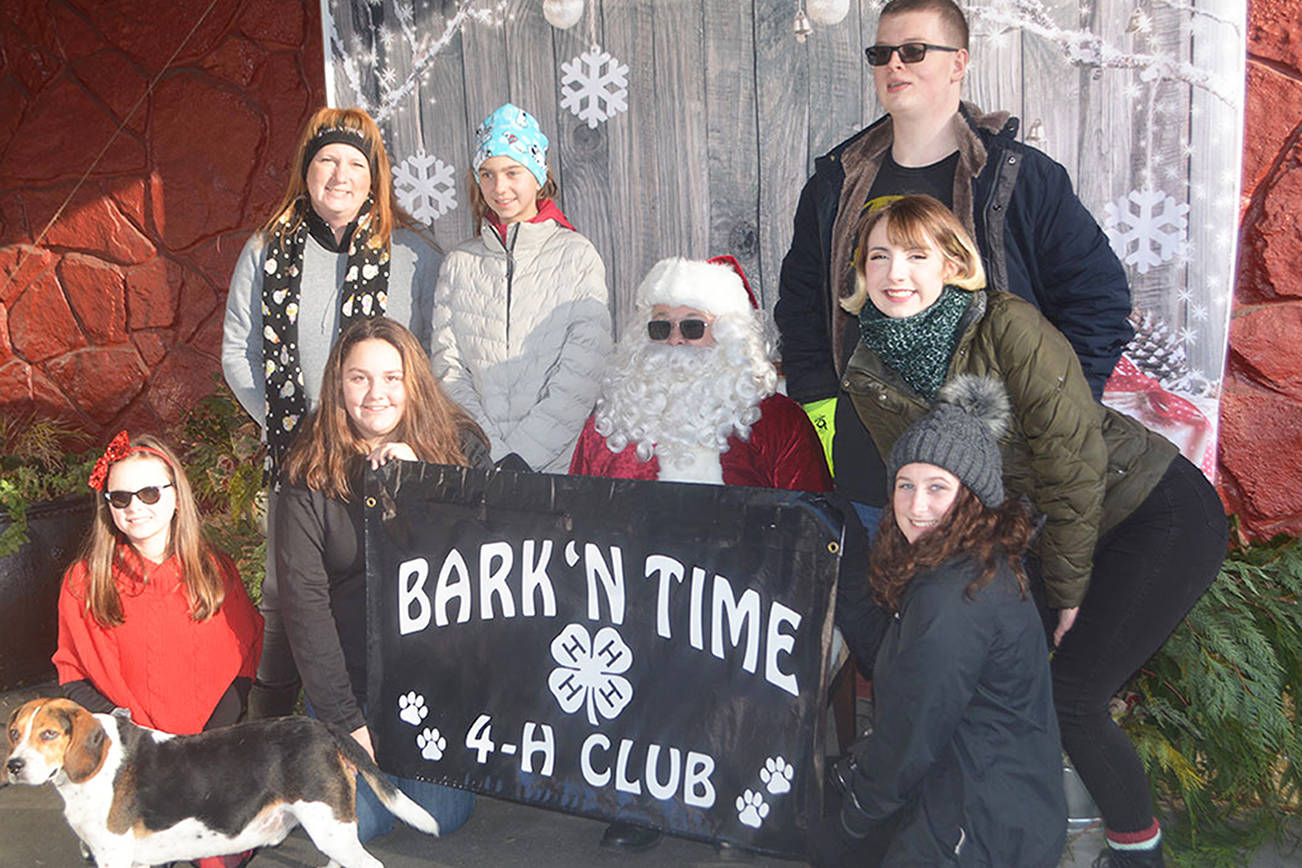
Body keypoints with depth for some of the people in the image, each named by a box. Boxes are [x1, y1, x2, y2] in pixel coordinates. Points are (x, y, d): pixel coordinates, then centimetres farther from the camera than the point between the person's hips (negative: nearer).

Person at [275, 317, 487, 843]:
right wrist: (345, 718, -12)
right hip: (349, 677, 0)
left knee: (442, 816, -5)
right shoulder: (310, 474, -9)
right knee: (353, 823, -6)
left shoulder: (460, 448, -5)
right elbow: (303, 601, -10)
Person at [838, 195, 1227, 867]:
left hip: (1162, 514, -5)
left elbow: (1072, 463, -20)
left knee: (1070, 697, -10)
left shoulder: (1008, 325, -22)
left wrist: (1068, 595, -14)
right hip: (1053, 536, 6)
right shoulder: (868, 378, -5)